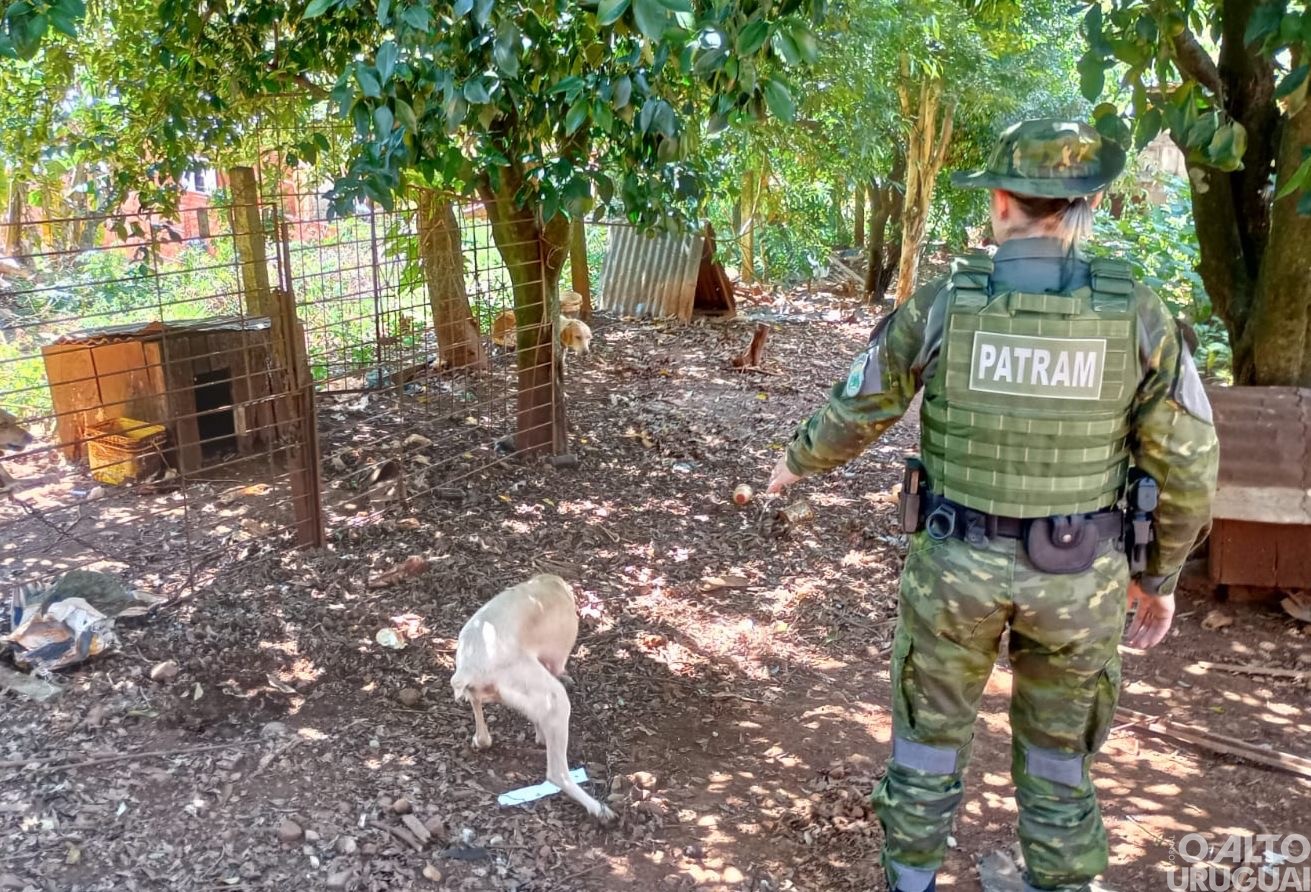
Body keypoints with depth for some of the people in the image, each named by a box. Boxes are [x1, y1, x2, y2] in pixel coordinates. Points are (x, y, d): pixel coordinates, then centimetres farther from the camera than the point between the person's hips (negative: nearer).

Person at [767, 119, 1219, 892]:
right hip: (1077, 575, 1)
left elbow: (854, 414, -1)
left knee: (931, 728, 20)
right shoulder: (1138, 314, -12)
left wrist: (797, 461, 20)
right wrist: (1160, 576, 9)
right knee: (1055, 749, 21)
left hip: (955, 563, 0)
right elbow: (1186, 468, -7)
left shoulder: (939, 305, -13)